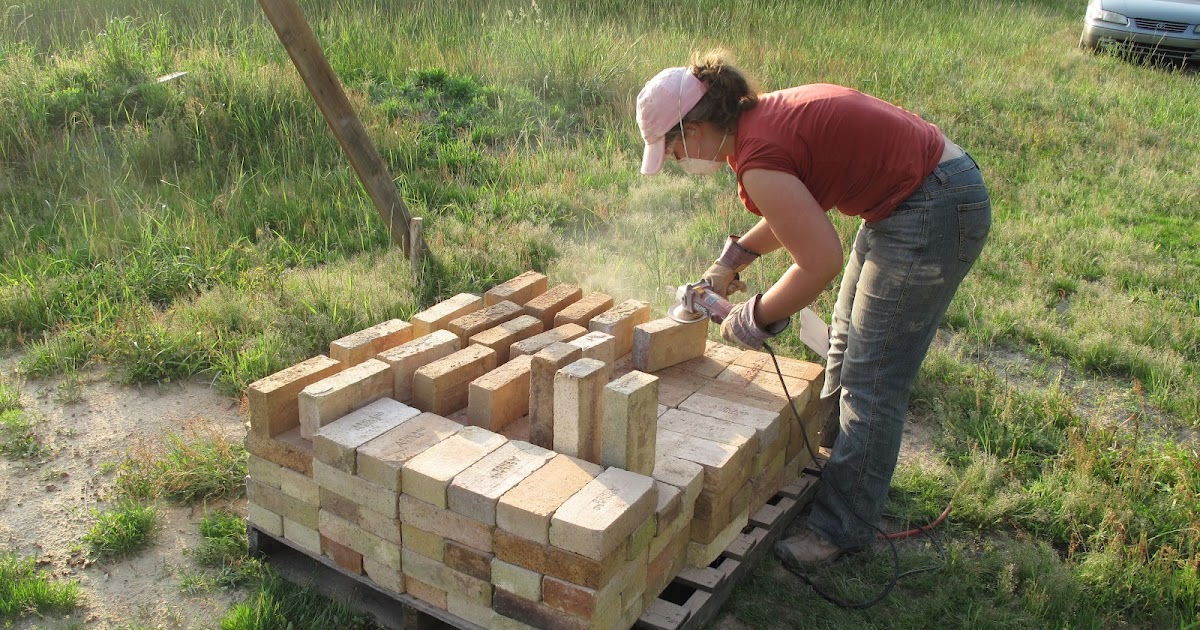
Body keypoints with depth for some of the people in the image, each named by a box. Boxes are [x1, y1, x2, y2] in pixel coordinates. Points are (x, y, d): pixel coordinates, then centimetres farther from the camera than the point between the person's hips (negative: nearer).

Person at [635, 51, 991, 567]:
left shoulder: (758, 159, -25)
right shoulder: (762, 115, 4)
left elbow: (821, 262, -22)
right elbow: (801, 208, 17)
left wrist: (756, 319, -9)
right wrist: (732, 260, 14)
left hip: (933, 215, -10)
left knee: (871, 382, -2)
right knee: (846, 346, 23)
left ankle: (842, 529, 12)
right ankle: (836, 462, 43)